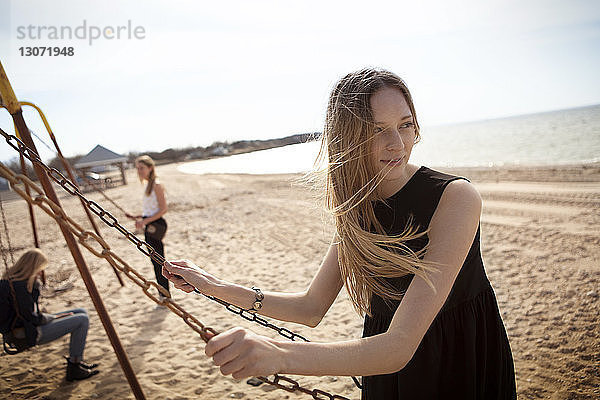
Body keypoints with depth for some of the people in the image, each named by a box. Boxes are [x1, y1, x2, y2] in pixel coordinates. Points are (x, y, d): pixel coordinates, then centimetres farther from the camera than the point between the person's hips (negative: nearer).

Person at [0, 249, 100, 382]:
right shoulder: (18, 286, -26)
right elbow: (34, 318, -22)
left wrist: (35, 279, 2)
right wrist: (56, 317, -8)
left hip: (26, 325, 11)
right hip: (29, 334, -11)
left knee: (82, 312, 10)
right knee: (82, 320, -14)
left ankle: (75, 361, 16)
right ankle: (74, 368, -4)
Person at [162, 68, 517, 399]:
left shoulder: (455, 197, -26)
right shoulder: (357, 210, -7)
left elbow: (400, 347, -33)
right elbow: (312, 308, 0)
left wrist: (280, 354, -47)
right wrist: (217, 287, -6)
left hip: (466, 371, -4)